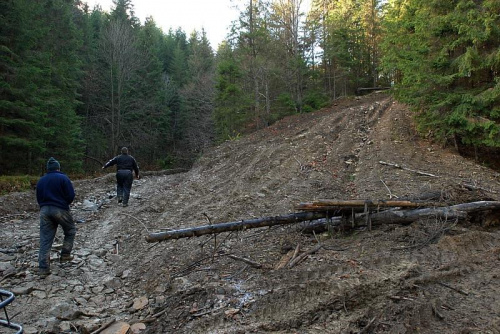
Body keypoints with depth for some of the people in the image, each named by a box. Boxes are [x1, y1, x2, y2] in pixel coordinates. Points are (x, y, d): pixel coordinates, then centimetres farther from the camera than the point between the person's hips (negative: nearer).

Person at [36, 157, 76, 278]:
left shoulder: (41, 180, 12)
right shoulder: (63, 178, -5)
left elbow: (38, 198, 15)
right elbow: (71, 195, -8)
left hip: (44, 210, 5)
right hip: (60, 210, -5)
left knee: (45, 240, 4)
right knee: (70, 231, 20)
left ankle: (43, 269, 3)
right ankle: (65, 255, 16)